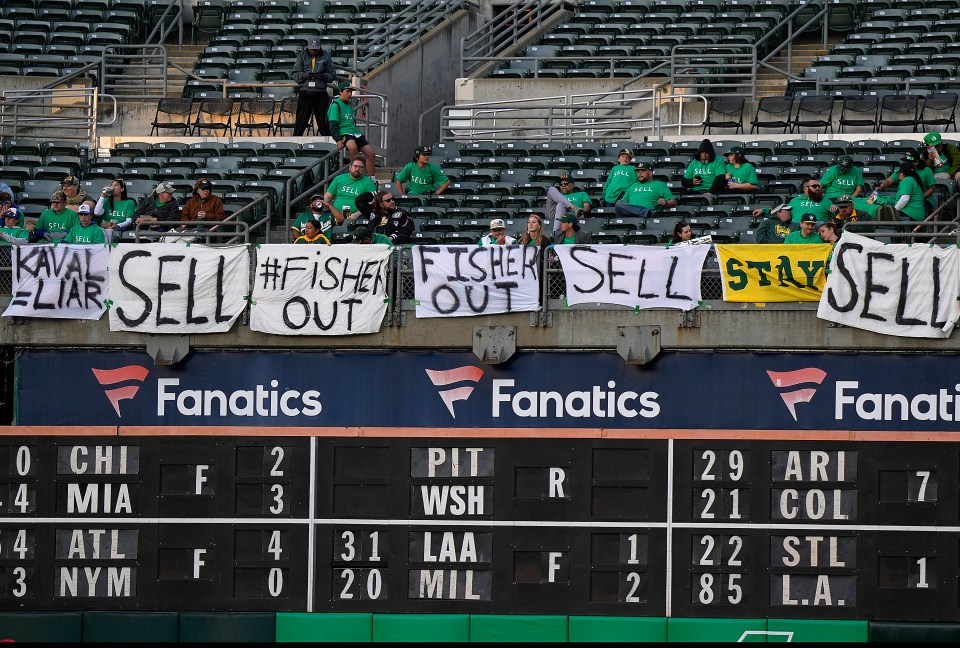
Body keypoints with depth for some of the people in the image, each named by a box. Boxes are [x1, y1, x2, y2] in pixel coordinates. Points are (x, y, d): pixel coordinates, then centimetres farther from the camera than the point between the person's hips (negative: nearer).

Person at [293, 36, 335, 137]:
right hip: (305, 93, 0)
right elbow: (295, 75, 3)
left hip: (321, 93, 0)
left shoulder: (326, 57, 6)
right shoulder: (302, 57, 6)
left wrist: (321, 76, -13)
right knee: (301, 121, 0)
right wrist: (305, 75, -16)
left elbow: (331, 76, 7)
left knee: (323, 121, 4)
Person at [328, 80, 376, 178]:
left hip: (355, 133, 8)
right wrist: (338, 140, -21)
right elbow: (333, 125, -11)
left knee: (370, 153, -5)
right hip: (343, 133, -8)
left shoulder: (349, 106, 23)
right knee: (352, 146, -39)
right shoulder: (335, 105, -3)